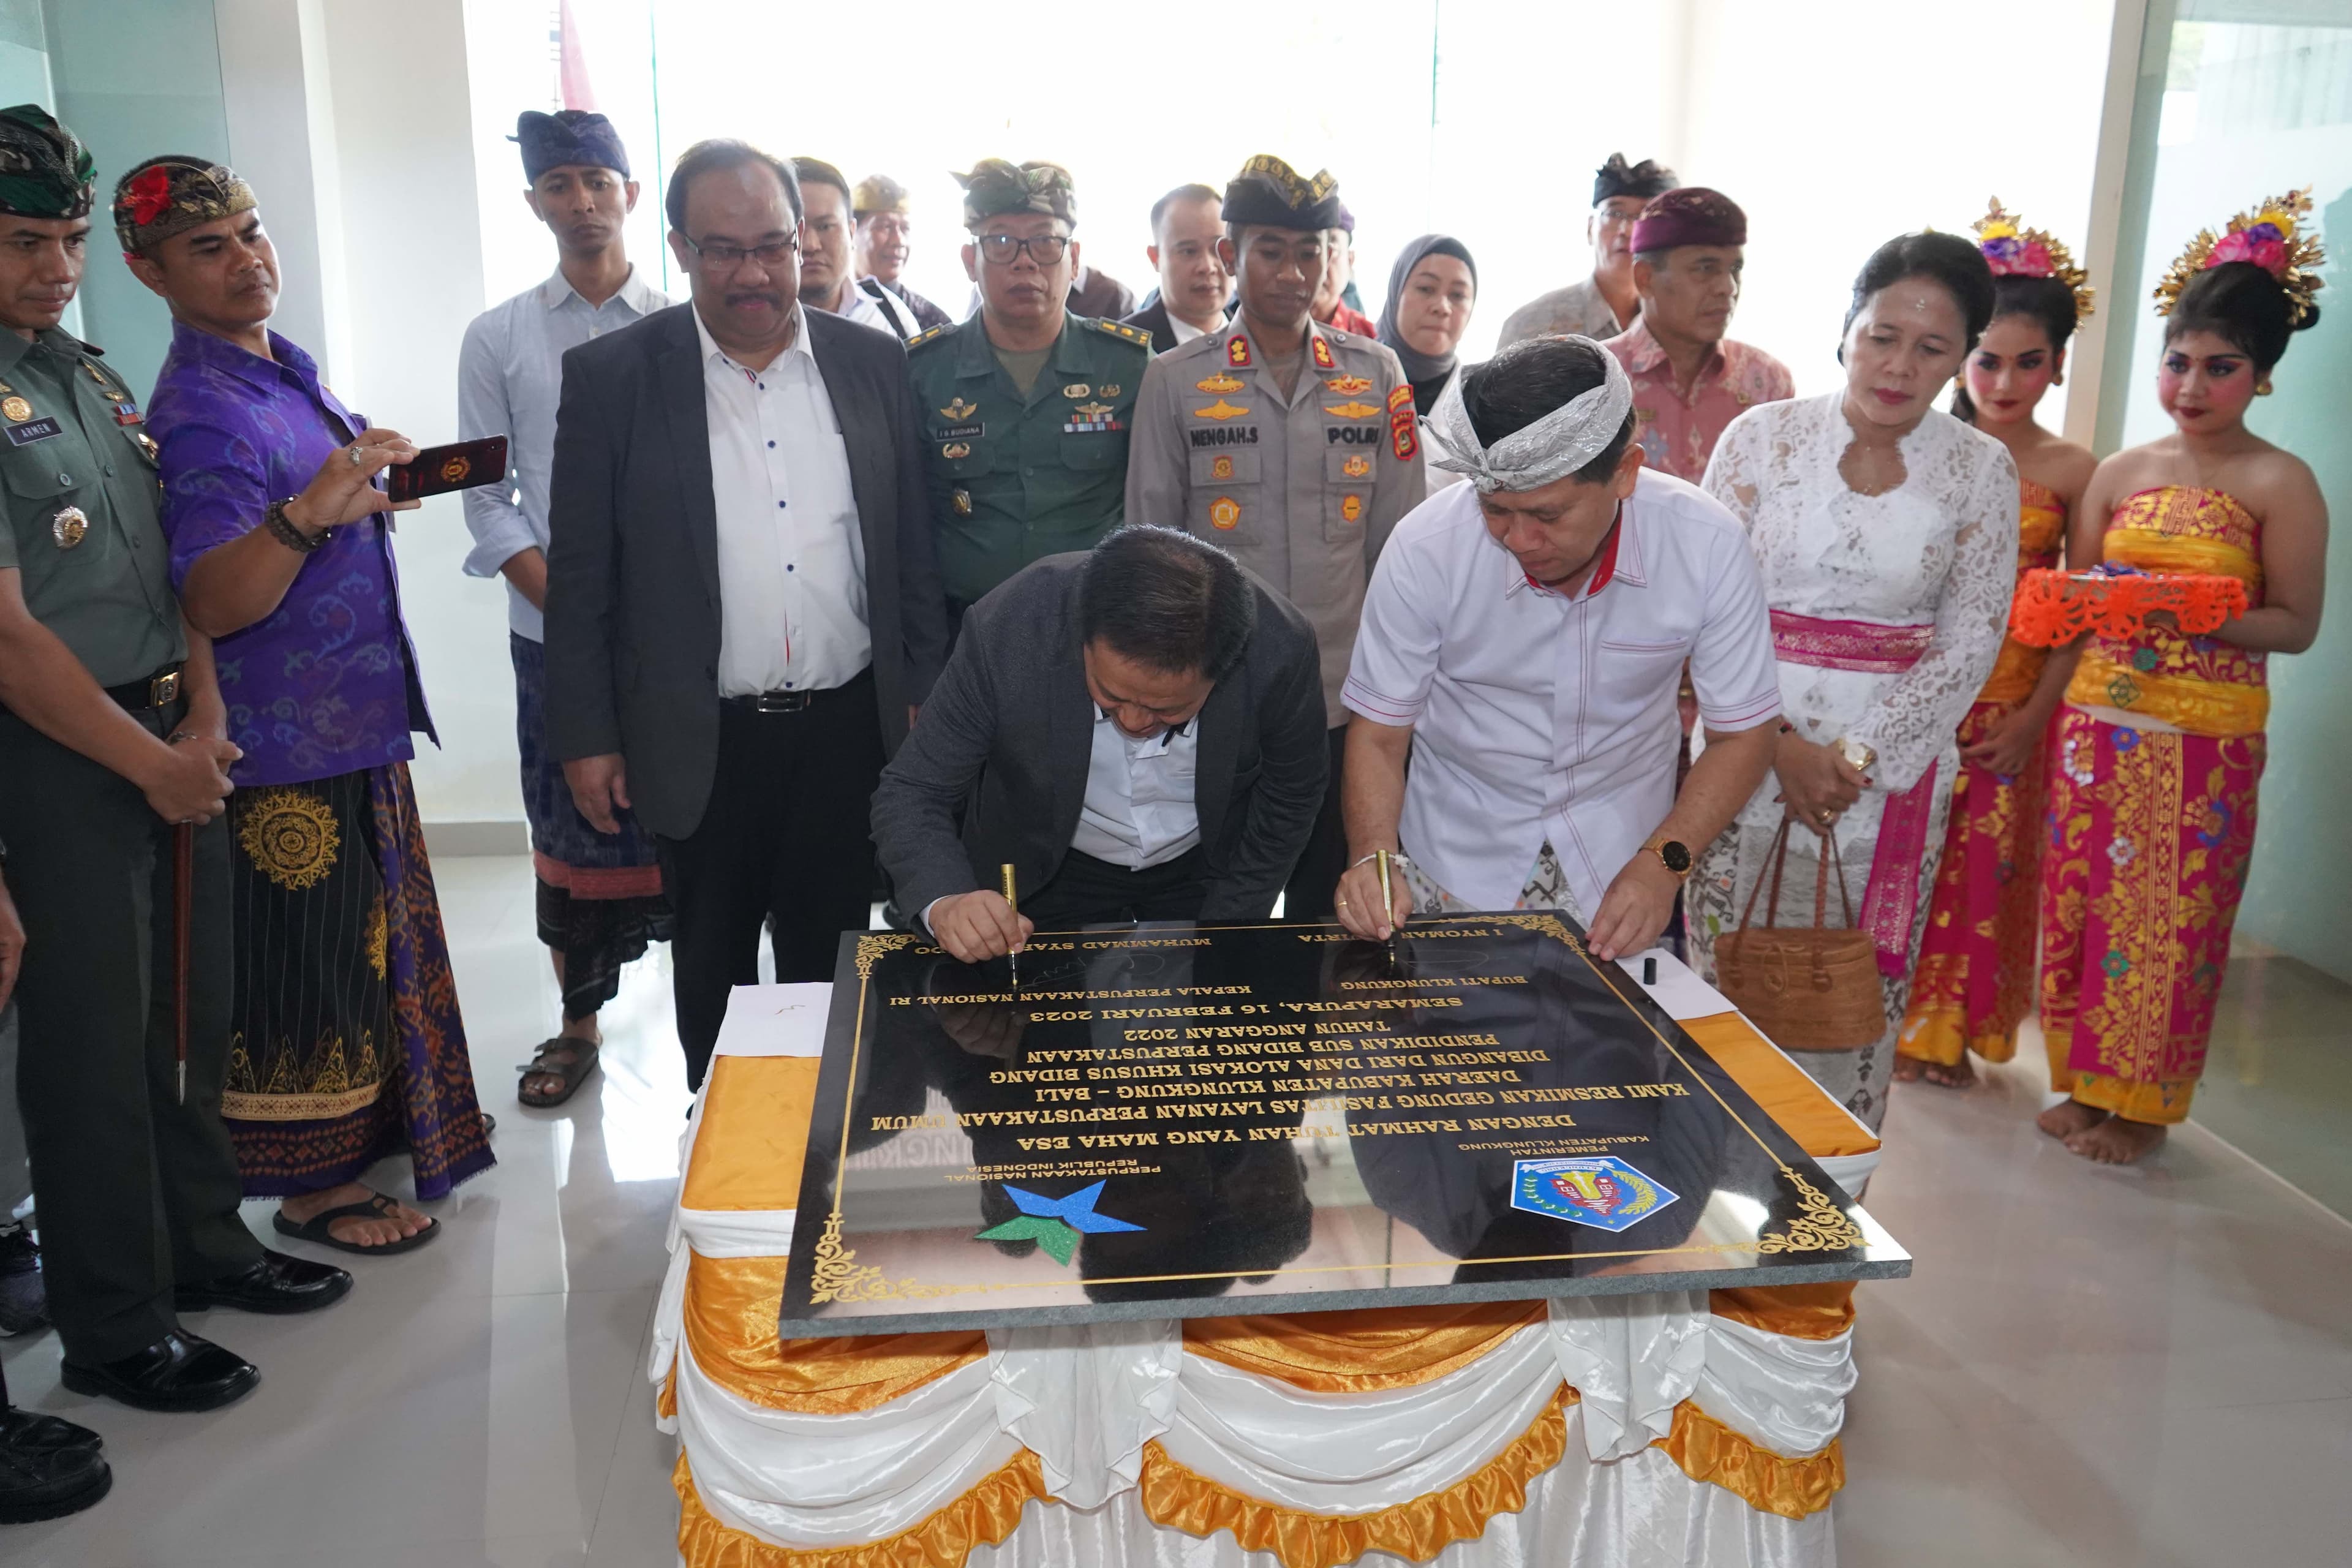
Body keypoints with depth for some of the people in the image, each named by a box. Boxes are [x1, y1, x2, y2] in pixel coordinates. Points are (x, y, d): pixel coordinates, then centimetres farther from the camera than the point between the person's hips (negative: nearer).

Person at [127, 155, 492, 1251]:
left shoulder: (285, 370, 11)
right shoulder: (200, 410, -19)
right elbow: (211, 605, -30)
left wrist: (371, 488, 12)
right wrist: (307, 512, -42)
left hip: (354, 725, 10)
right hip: (286, 743, -10)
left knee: (364, 946, 21)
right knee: (305, 966, 2)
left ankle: (368, 1138, 39)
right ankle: (312, 1189, 18)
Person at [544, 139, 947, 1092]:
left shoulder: (873, 364, 3)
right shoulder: (611, 377, -4)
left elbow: (912, 549, 7)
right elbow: (580, 576, -3)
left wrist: (925, 697, 5)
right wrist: (585, 737, -3)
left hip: (848, 728, 2)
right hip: (702, 742, -1)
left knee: (829, 967, 14)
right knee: (713, 969, 15)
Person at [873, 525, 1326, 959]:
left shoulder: (1280, 649, -31)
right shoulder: (1005, 630, -34)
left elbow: (1289, 801, -12)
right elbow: (912, 792, -24)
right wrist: (944, 903, -42)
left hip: (1203, 867, 1)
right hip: (1045, 872, 0)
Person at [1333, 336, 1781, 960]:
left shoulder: (1707, 545, -19)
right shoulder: (1424, 548, -21)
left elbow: (1742, 734, -9)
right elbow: (1378, 733, -12)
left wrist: (1663, 862, -22)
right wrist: (1372, 860, -29)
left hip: (1622, 865, 1)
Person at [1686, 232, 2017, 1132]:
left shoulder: (1981, 471, 2)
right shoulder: (1762, 438, 0)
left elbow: (1968, 643, -1)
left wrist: (1858, 757, -12)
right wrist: (1781, 744, -12)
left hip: (1892, 765, 0)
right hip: (1751, 747, 0)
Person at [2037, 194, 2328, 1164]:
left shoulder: (2280, 485, -4)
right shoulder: (2122, 471, 8)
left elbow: (2296, 624, -5)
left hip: (2205, 739, -4)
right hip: (2098, 719, 4)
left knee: (2168, 920, 2)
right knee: (2079, 905, 7)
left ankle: (2141, 1104, 17)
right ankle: (2084, 1081, 23)